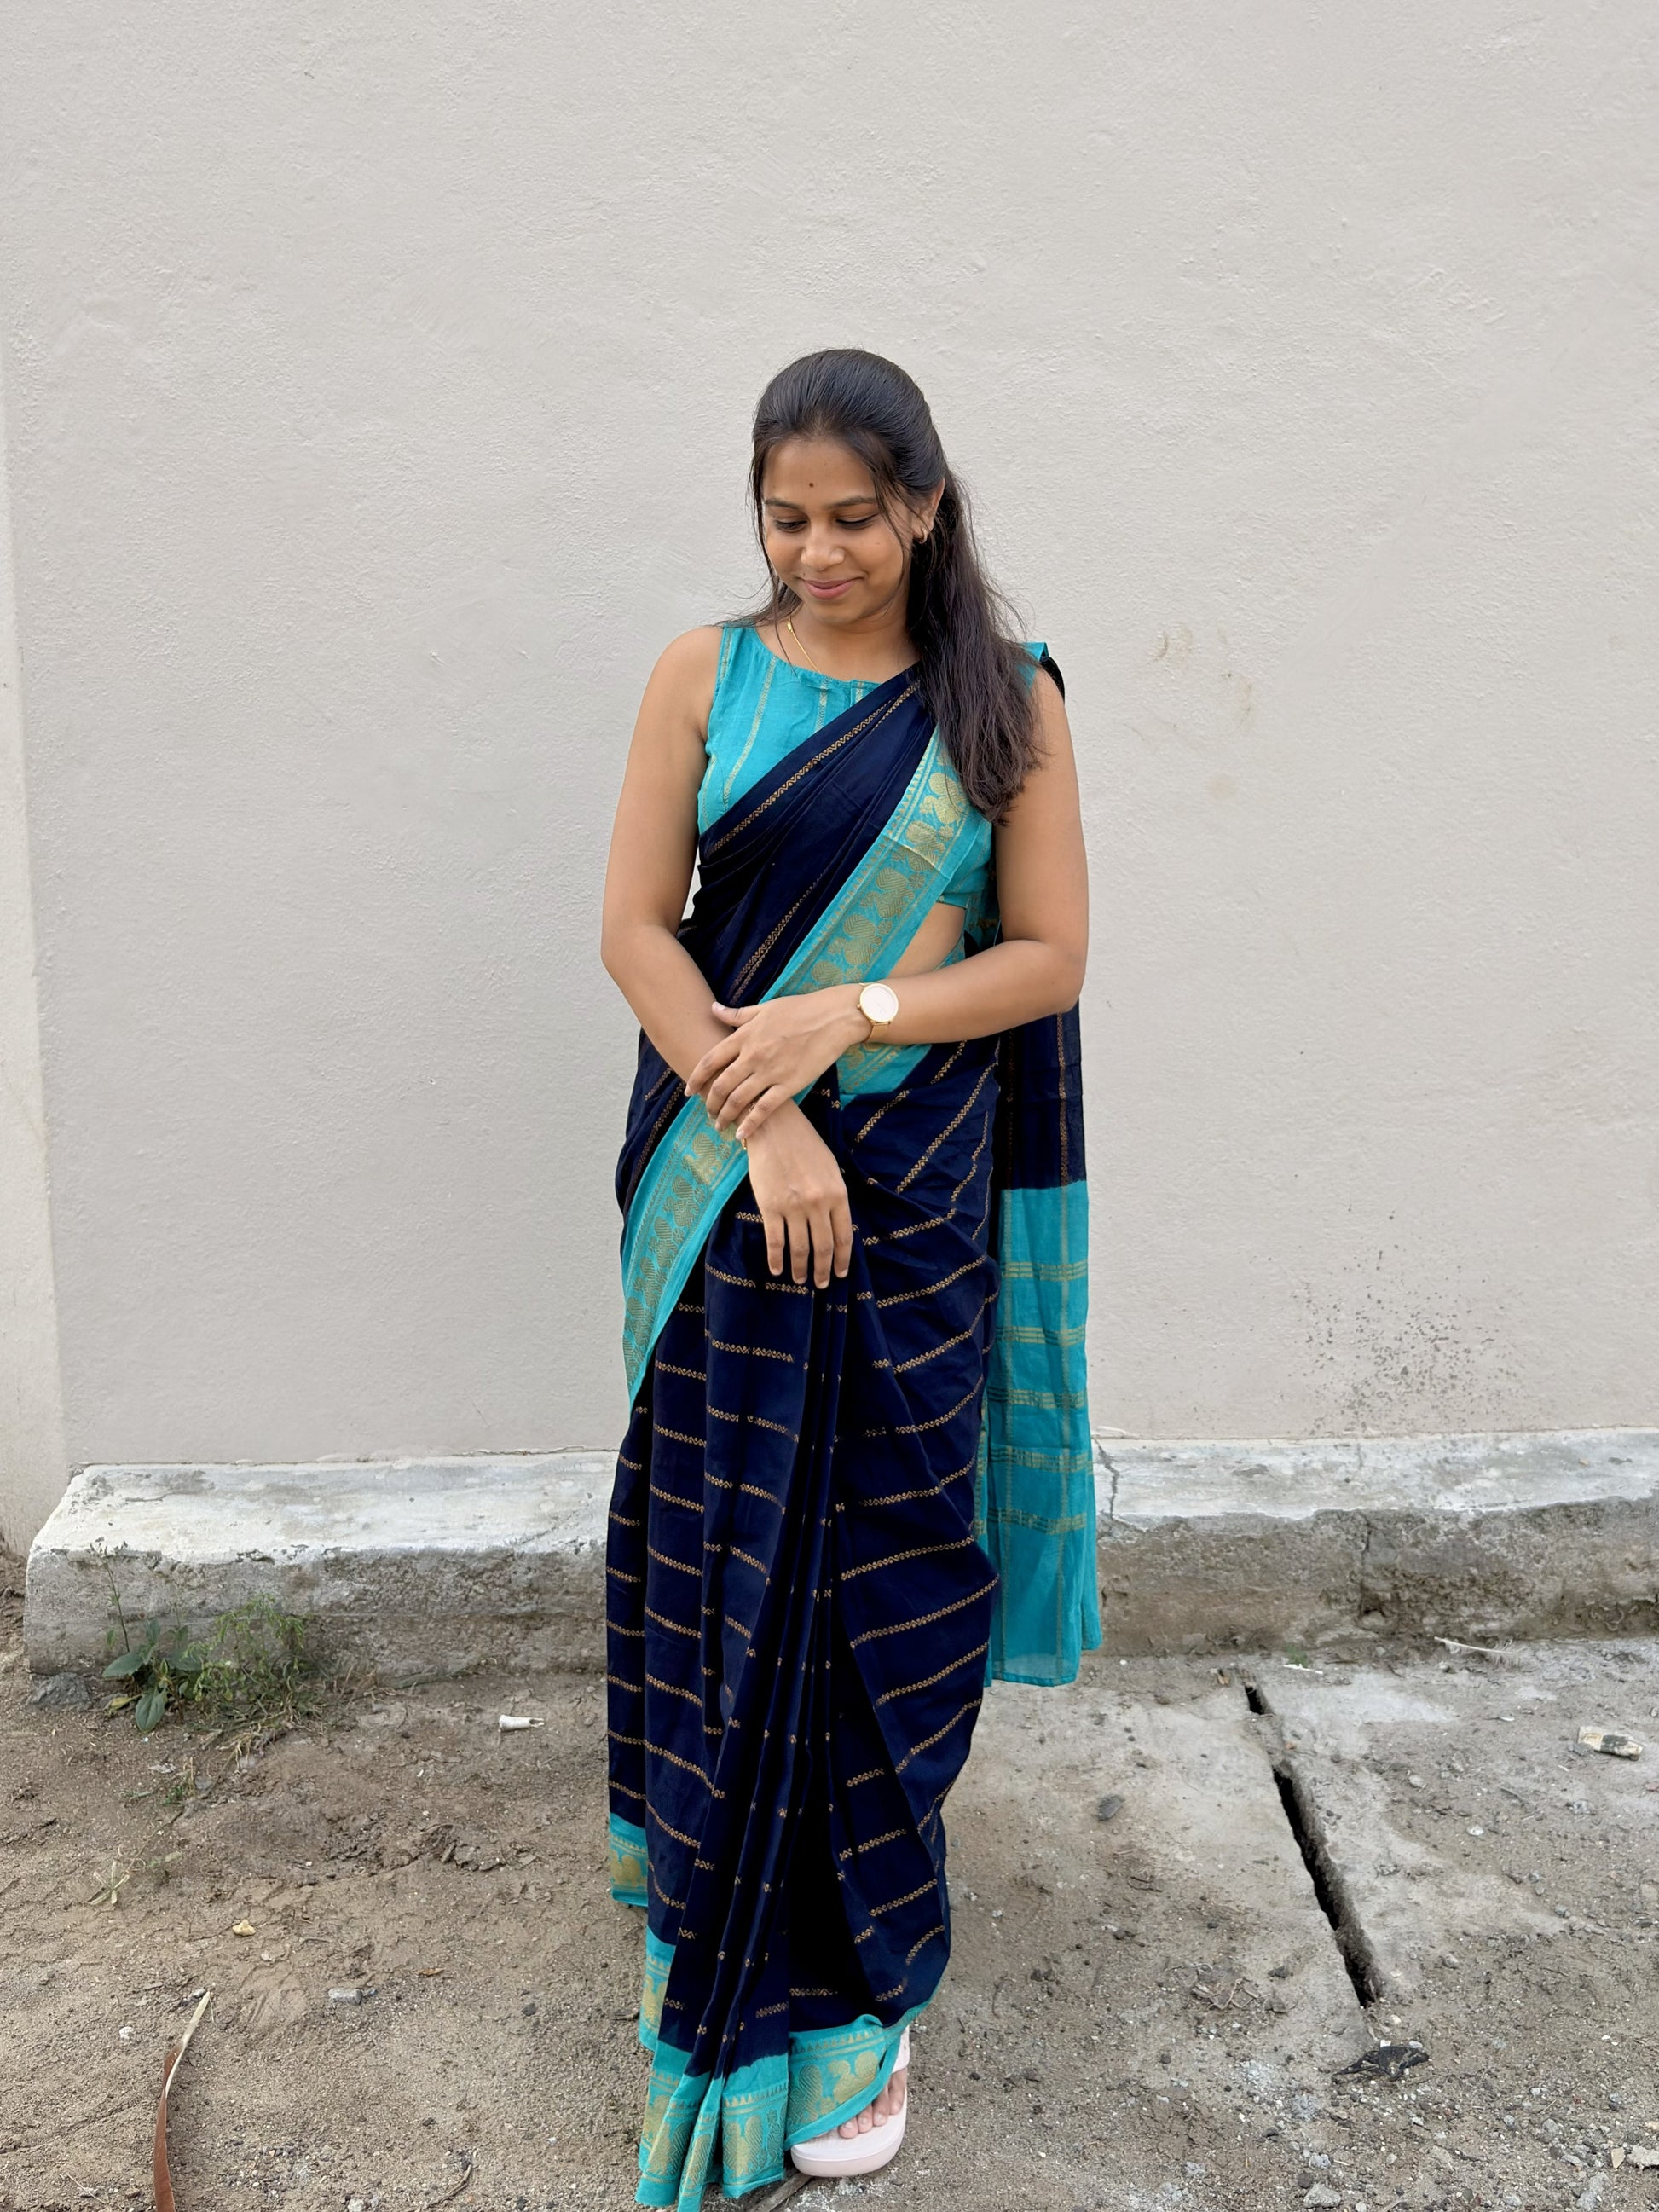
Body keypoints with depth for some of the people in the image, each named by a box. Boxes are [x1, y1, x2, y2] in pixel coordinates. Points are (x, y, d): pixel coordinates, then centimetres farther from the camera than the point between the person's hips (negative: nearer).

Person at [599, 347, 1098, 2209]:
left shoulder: (1005, 701, 3)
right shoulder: (705, 676, 3)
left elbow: (1049, 954, -1)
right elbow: (635, 925, -2)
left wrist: (852, 1016, -15)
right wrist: (762, 1120, -14)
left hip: (917, 1189, 0)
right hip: (719, 1172, 1)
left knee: (886, 1580, 6)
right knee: (717, 1561, 7)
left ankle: (855, 1985, 25)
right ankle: (716, 1928, 29)